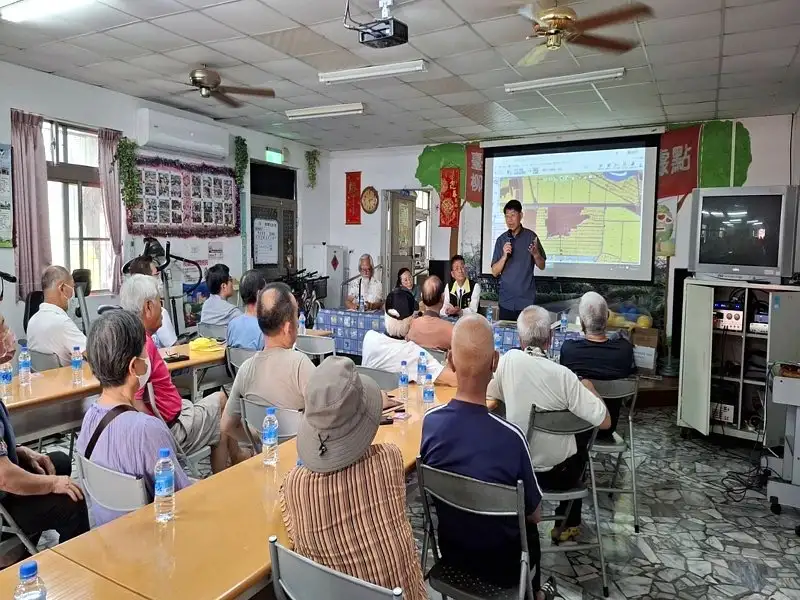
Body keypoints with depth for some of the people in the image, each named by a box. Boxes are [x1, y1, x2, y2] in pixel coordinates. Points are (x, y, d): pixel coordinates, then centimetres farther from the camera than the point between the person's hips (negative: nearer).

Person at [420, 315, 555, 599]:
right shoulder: (510, 437, -33)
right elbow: (535, 513, -16)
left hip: (450, 552, 3)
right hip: (500, 565, -3)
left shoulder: (430, 422, -21)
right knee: (529, 527, 29)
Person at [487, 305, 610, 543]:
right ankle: (567, 525, 41)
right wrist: (588, 387, -2)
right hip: (558, 474, -2)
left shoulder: (509, 360, -17)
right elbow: (604, 421, -19)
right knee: (581, 443, 31)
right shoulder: (563, 376, -25)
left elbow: (492, 394, 1)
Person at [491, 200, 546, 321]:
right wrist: (504, 256, -15)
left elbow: (542, 266, 4)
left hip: (526, 300, -2)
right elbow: (495, 272, 2)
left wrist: (535, 253, -16)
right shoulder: (501, 240, 4)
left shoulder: (530, 236, -1)